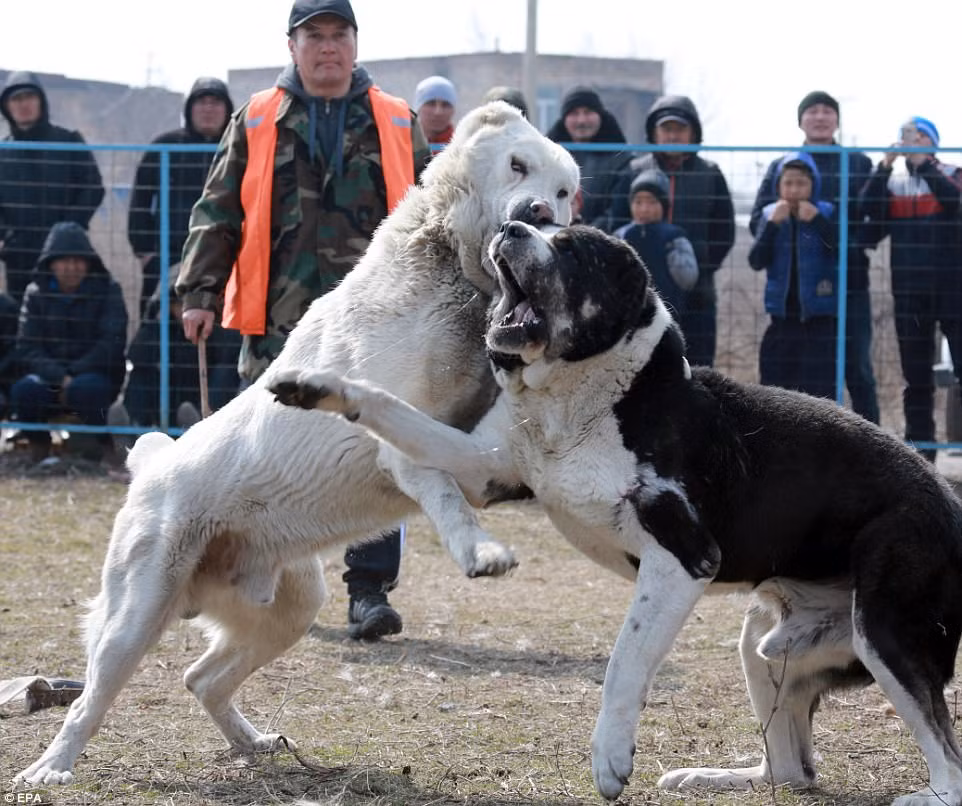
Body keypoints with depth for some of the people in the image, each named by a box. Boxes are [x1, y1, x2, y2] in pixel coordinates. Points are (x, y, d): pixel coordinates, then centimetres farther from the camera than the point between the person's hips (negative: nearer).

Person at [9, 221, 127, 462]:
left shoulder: (107, 290, -1)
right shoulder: (36, 293, 4)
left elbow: (112, 344, -9)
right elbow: (27, 348, -4)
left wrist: (73, 376, -18)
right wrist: (59, 378, -22)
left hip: (96, 374, -2)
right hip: (49, 377, 2)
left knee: (85, 387, -37)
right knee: (24, 389, -32)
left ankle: (103, 445, -10)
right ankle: (38, 443, -3)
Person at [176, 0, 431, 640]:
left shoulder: (398, 126, 11)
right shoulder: (256, 124, 9)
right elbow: (218, 214, 8)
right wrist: (201, 293, 0)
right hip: (280, 322, 0)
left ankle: (370, 589, -5)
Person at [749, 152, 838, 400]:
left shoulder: (826, 214, -4)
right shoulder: (770, 215, 3)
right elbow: (756, 261, -6)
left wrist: (817, 221, -24)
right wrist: (773, 224, -17)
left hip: (819, 317, -3)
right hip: (782, 315, 3)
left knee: (819, 388, -6)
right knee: (776, 384, 10)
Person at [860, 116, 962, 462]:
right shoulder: (893, 183, 12)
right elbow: (868, 208, -6)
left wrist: (923, 164, -22)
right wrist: (885, 165, -16)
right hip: (909, 291, 3)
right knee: (916, 377, 6)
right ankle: (920, 454, 11)